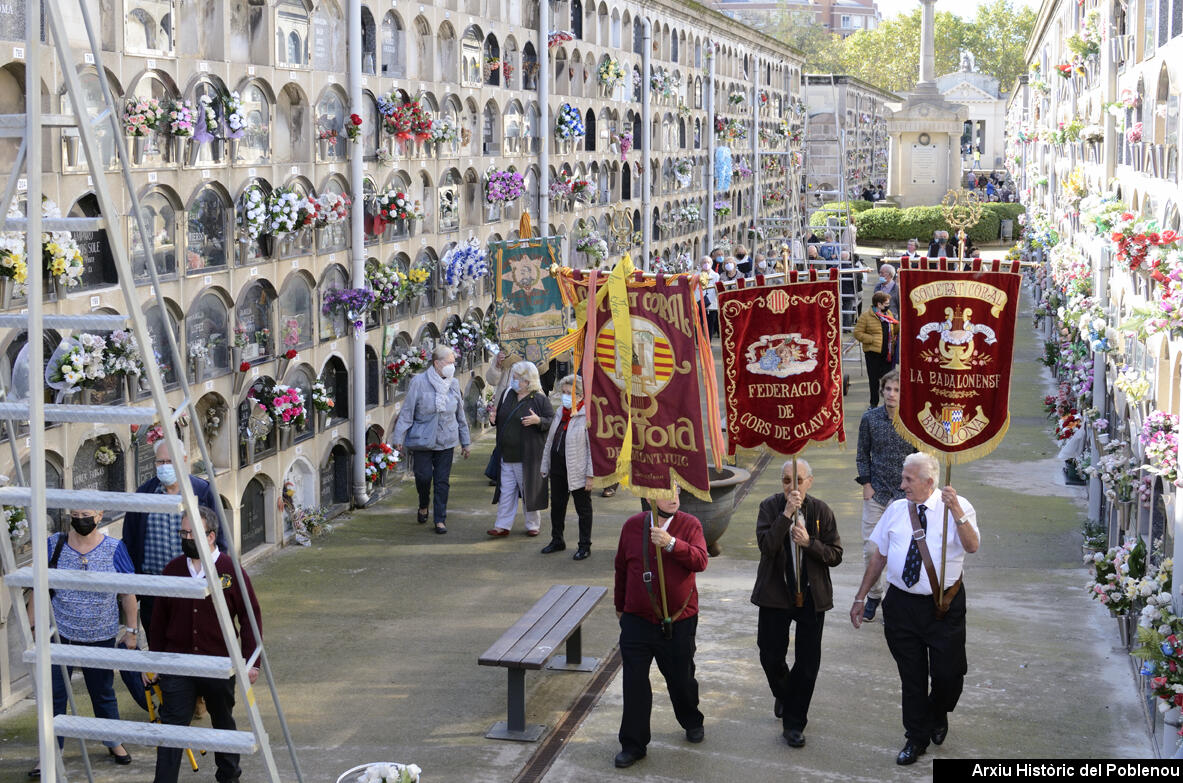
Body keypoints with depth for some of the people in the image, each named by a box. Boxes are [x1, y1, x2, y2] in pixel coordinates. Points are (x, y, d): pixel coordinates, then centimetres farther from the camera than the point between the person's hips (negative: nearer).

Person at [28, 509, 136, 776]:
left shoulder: (115, 549, -5)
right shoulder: (54, 545, -3)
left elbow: (128, 594, 2)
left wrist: (131, 630, 3)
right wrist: (33, 623, 5)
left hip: (101, 638, 0)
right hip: (59, 634, 0)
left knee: (103, 693, 14)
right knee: (54, 695, 0)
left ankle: (114, 742, 33)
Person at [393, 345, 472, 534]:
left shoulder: (454, 384, 6)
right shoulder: (419, 382, -8)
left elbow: (460, 416, 14)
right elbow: (407, 411, -5)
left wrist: (466, 442, 16)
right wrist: (399, 437, -8)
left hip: (446, 441, 3)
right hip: (422, 440, -3)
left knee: (442, 481, 2)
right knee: (423, 477, -4)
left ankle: (440, 519, 11)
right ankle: (423, 506, 27)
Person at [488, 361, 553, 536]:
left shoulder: (540, 399, -7)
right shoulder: (508, 396, 10)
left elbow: (552, 422, -6)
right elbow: (501, 420, 24)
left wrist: (538, 421, -23)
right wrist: (494, 418, 3)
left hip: (528, 456, -5)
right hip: (507, 455, 5)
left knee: (529, 490, 4)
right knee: (506, 491, 5)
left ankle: (532, 524, 18)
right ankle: (503, 525, 9)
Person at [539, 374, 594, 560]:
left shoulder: (587, 416, -14)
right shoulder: (560, 414, 10)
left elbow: (593, 447, -16)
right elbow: (549, 442, 17)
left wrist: (590, 474, -18)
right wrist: (545, 467, 15)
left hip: (577, 471, -7)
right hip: (558, 468, 7)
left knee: (583, 509, 5)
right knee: (557, 506, 16)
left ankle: (585, 546, 14)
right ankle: (557, 541, 31)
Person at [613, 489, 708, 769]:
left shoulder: (690, 525, -7)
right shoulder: (632, 525, -1)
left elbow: (700, 560, -23)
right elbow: (621, 568, 11)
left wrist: (671, 543, -37)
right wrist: (620, 606, 19)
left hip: (678, 622, -1)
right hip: (637, 620, 1)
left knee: (681, 678, 14)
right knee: (634, 682, 1)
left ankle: (692, 722, 43)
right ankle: (633, 744, 12)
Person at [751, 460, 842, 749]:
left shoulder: (821, 511, -3)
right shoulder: (770, 507, -6)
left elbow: (835, 555, -4)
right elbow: (766, 545, -21)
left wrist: (809, 542, -19)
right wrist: (787, 514, -26)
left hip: (811, 596, 0)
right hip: (775, 593, 0)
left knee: (808, 662, 2)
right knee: (771, 656, 9)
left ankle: (794, 723, 15)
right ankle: (783, 695, 41)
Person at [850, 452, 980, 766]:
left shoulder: (957, 507, -8)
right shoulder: (896, 510, 4)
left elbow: (972, 546, -25)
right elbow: (879, 556, 12)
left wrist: (957, 513, -39)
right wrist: (860, 598, 13)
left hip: (944, 606, -3)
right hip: (902, 604, 3)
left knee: (948, 674, 1)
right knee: (911, 675, 11)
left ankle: (937, 716, 35)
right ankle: (916, 738, 29)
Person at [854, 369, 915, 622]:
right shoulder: (870, 418, -3)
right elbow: (862, 454, 7)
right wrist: (866, 484, -1)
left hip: (905, 494, -2)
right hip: (876, 492, 2)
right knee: (870, 548, 4)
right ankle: (873, 595, 24)